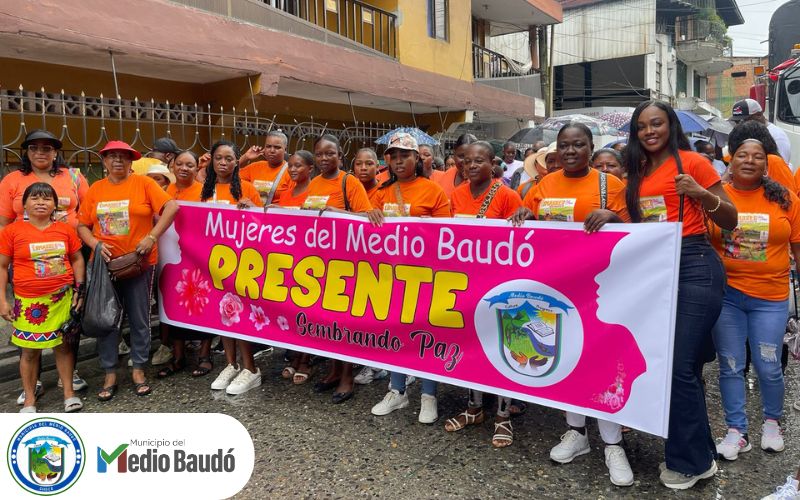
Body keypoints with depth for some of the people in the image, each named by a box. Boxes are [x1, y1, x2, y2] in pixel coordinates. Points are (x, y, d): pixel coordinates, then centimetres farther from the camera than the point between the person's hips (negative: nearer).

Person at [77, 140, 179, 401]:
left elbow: (171, 207, -11)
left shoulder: (143, 183, -2)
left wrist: (152, 237, -17)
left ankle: (138, 371, 21)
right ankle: (110, 374, 20)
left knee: (139, 319, 7)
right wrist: (96, 244, -11)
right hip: (106, 263, 3)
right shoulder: (95, 189, 8)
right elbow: (82, 226, 8)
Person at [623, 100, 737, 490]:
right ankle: (695, 454, 26)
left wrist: (701, 193, -19)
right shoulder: (638, 172, 15)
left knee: (680, 366, -6)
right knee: (685, 367, 13)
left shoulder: (692, 161, -3)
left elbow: (730, 221, -3)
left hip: (695, 267, -6)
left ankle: (691, 461, 11)